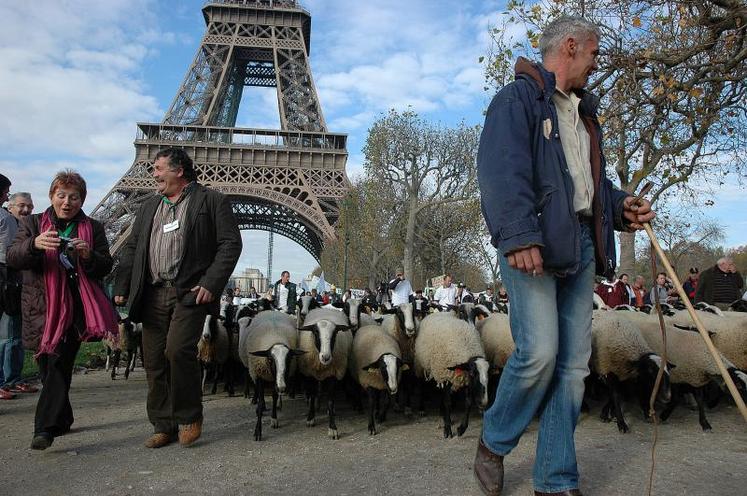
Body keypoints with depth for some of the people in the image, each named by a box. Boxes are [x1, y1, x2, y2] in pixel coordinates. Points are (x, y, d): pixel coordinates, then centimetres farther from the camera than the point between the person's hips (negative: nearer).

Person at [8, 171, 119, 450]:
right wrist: (34, 244, -26)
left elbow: (105, 268, 3)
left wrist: (89, 255, -20)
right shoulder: (32, 224, 9)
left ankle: (45, 428, -12)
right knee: (48, 368, 10)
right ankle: (63, 419, 29)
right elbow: (13, 259, -4)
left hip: (75, 309, -2)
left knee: (59, 366, -13)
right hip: (40, 308, 2)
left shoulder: (93, 228, 8)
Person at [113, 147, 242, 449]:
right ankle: (163, 426, 18)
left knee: (178, 349, -20)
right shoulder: (149, 207, 23)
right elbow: (131, 248, 21)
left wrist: (211, 284, -13)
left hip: (189, 292, -6)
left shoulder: (211, 201, 4)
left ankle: (189, 417, 2)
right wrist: (121, 287, 8)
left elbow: (230, 243, -3)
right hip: (153, 295, 6)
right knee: (154, 360, 5)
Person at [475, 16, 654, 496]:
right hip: (535, 243, -8)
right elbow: (502, 170, -15)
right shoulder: (518, 98, 0)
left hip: (580, 244, 9)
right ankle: (493, 443, 12)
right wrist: (518, 235, -26)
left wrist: (619, 205, 11)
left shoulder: (584, 111, 28)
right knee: (539, 352, -15)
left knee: (574, 363, 5)